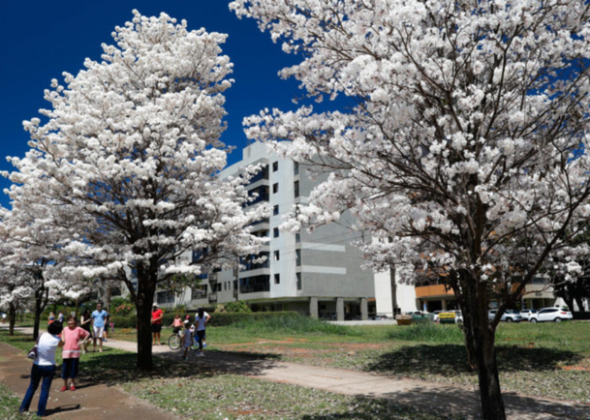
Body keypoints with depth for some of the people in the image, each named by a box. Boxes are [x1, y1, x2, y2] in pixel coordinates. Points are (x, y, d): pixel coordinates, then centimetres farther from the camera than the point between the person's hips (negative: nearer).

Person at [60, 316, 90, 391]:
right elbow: (63, 339, 14)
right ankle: (65, 385, 19)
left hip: (75, 353, -1)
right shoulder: (65, 329, 1)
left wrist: (83, 341, 0)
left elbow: (87, 334, 7)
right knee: (65, 369, 3)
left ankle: (73, 384, 22)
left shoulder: (78, 329, -4)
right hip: (66, 352, 1)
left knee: (74, 369, 7)